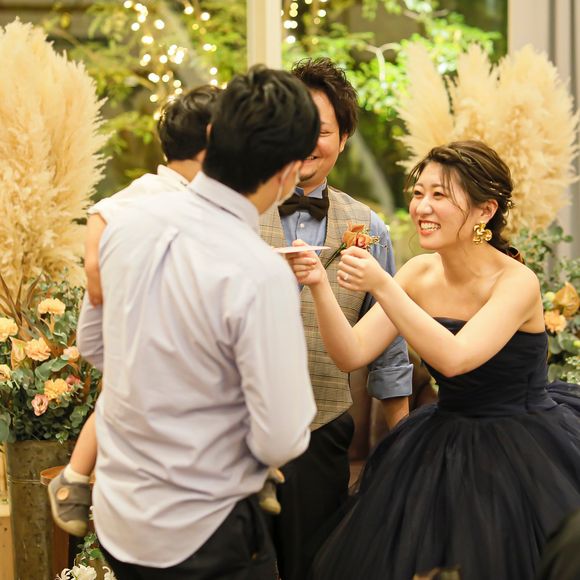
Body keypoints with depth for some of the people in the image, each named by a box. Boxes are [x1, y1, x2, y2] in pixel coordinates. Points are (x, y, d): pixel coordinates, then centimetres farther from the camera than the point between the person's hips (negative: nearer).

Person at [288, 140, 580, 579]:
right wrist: (320, 286, -22)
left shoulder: (516, 282, -18)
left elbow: (453, 358, -32)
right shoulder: (420, 274, -2)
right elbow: (352, 354, -8)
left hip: (524, 456, -5)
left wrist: (381, 286, -35)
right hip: (442, 448, 5)